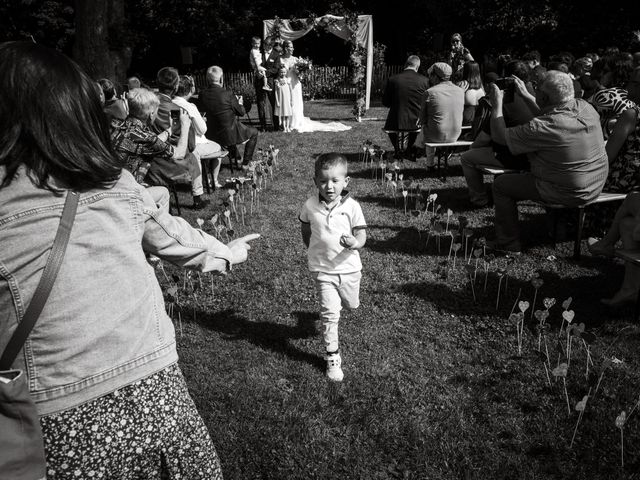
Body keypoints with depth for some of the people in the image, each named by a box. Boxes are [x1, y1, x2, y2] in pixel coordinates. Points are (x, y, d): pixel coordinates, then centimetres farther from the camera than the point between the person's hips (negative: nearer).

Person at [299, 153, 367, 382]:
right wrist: (314, 250, 6)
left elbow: (362, 235, -13)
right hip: (323, 270, -1)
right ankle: (333, 358, 9)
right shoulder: (310, 205, -10)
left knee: (351, 305, 24)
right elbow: (305, 229, 9)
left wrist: (354, 243, -34)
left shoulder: (351, 206, -14)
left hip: (349, 268, 1)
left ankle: (342, 298, 61)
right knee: (330, 314, -4)